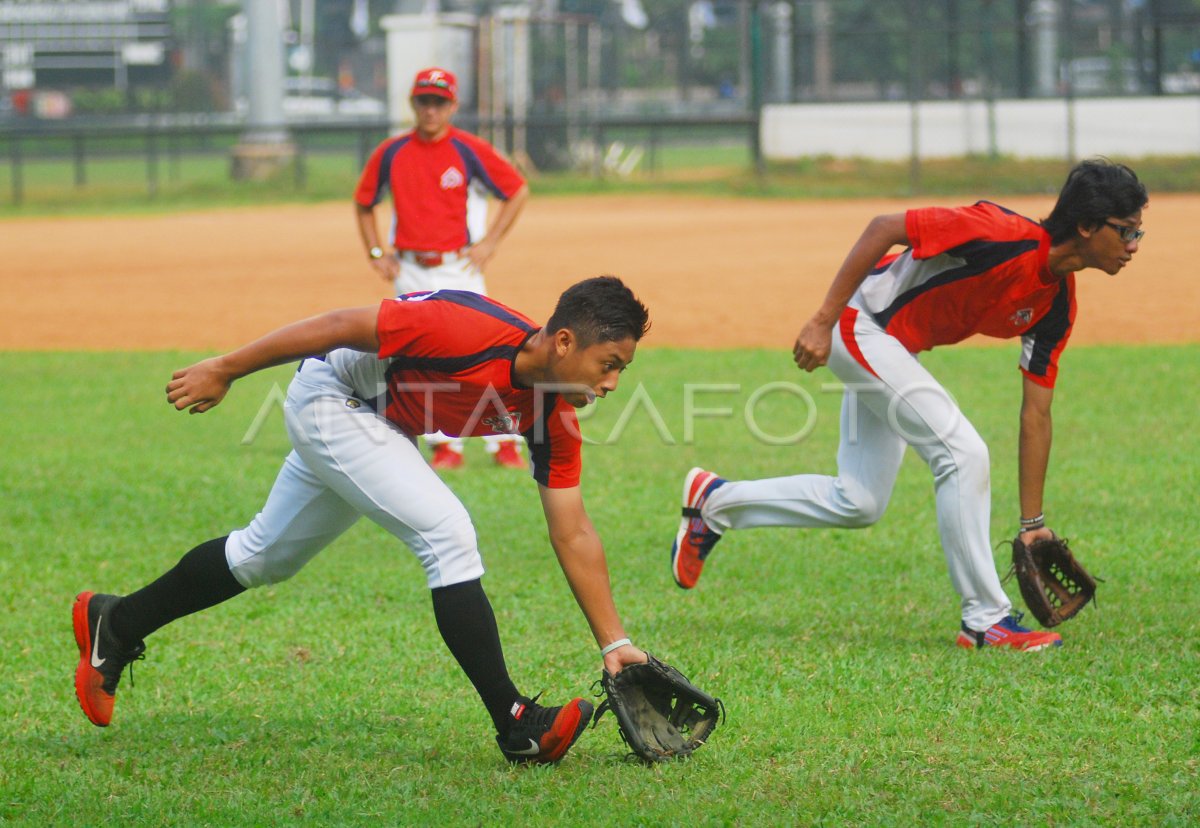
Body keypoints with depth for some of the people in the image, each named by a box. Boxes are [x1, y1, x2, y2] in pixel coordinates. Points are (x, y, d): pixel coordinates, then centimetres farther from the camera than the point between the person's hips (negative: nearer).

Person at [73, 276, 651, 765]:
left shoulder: (553, 415, -14)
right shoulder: (470, 331, -35)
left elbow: (574, 535, -7)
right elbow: (342, 326, -27)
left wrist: (615, 642, -11)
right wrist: (224, 370, -22)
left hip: (381, 426, 9)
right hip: (332, 397, -9)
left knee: (264, 557, 23)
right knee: (447, 534, -22)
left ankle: (115, 624, 41)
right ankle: (515, 726, -18)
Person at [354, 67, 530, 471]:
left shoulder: (470, 150, -5)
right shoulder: (391, 153, 3)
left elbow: (518, 191, 2)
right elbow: (363, 202, 18)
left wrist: (489, 242, -4)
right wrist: (375, 253, 8)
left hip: (459, 268, -3)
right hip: (410, 272, 3)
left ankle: (504, 442, 3)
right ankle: (445, 446, 9)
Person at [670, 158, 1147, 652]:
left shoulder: (1056, 308, -4)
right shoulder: (1004, 235, -28)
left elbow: (1036, 416, 3)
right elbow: (883, 227, -24)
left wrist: (1033, 523, 3)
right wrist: (823, 321, -24)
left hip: (896, 352, 9)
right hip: (862, 321, -9)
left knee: (857, 505, 13)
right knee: (962, 452, -17)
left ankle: (716, 503, 30)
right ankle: (986, 620, -9)